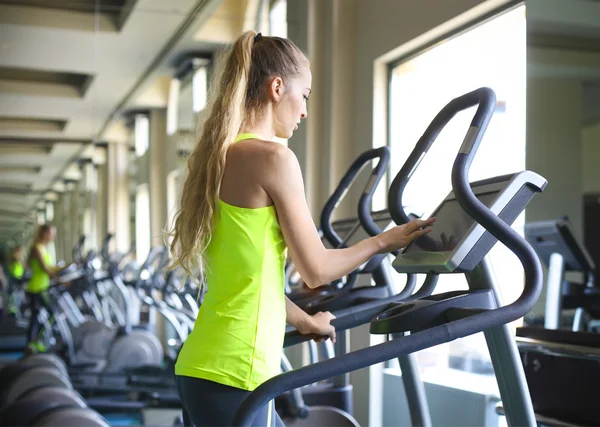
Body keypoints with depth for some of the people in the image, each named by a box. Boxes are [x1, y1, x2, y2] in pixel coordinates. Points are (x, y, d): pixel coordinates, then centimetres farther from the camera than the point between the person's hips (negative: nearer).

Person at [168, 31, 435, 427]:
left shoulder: (217, 157, 13)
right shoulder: (272, 157, -13)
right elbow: (316, 269, -9)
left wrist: (304, 321, 31)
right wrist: (384, 241, 6)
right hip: (233, 376, -9)